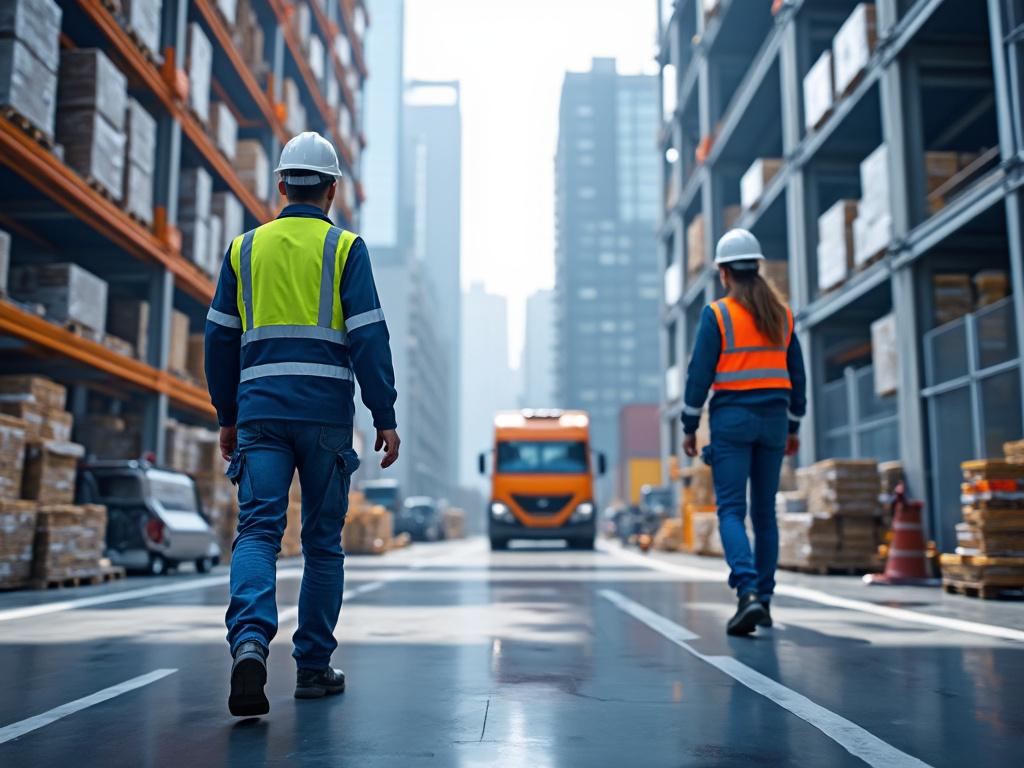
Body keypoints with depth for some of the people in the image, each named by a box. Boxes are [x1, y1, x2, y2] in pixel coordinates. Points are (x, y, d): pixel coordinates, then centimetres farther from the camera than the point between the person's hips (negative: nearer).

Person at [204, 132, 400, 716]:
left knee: (257, 531, -3)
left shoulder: (245, 247, 13)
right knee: (324, 541, 8)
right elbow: (369, 337, -5)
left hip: (260, 410, 2)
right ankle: (314, 667, 15)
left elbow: (221, 338, 13)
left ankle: (250, 643, -27)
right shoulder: (344, 248, 3)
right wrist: (386, 419, -3)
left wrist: (227, 417, 20)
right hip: (325, 412, -2)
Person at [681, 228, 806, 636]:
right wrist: (793, 427, 19)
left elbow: (699, 374, -9)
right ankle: (764, 601, 16)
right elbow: (797, 374, 11)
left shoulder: (716, 314, -6)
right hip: (772, 419, 5)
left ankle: (748, 594, -21)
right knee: (764, 511, 12)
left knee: (731, 511, -4)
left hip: (731, 418, -5)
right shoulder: (781, 313, 9)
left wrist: (689, 427, -1)